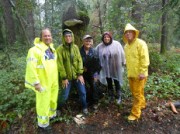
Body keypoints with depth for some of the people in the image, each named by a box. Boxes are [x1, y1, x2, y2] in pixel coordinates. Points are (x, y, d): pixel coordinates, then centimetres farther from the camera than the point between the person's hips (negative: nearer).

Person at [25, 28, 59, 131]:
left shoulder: (52, 49, 10)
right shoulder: (35, 50, -17)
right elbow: (31, 68, -21)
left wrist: (57, 78, 19)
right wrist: (36, 82, -22)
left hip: (53, 81, 8)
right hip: (43, 82, -8)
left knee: (53, 99, 24)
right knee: (43, 102, 6)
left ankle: (52, 114, 48)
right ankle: (43, 123, 28)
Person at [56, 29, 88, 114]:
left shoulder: (75, 47, 1)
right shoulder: (60, 49, -10)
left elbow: (79, 61, -1)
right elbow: (60, 64, -11)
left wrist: (80, 74, -7)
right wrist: (64, 78, -13)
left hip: (77, 75, 3)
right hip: (67, 77, -3)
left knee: (82, 92, 8)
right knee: (64, 95, 5)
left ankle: (84, 107, 33)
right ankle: (58, 108, 33)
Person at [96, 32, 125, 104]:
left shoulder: (116, 44, -9)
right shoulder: (99, 46, -4)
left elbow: (122, 54, -3)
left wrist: (123, 63, 2)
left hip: (115, 68, -2)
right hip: (106, 69, 3)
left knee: (117, 82, 8)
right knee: (109, 83, 15)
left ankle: (119, 97, 26)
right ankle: (111, 96, 34)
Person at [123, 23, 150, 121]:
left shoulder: (140, 43, -12)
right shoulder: (126, 46, 10)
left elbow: (145, 59, -18)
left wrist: (142, 72, -21)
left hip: (139, 74, -7)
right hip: (131, 74, 8)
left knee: (137, 93, 2)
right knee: (134, 92, 20)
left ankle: (135, 113, 15)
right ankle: (142, 104, 43)